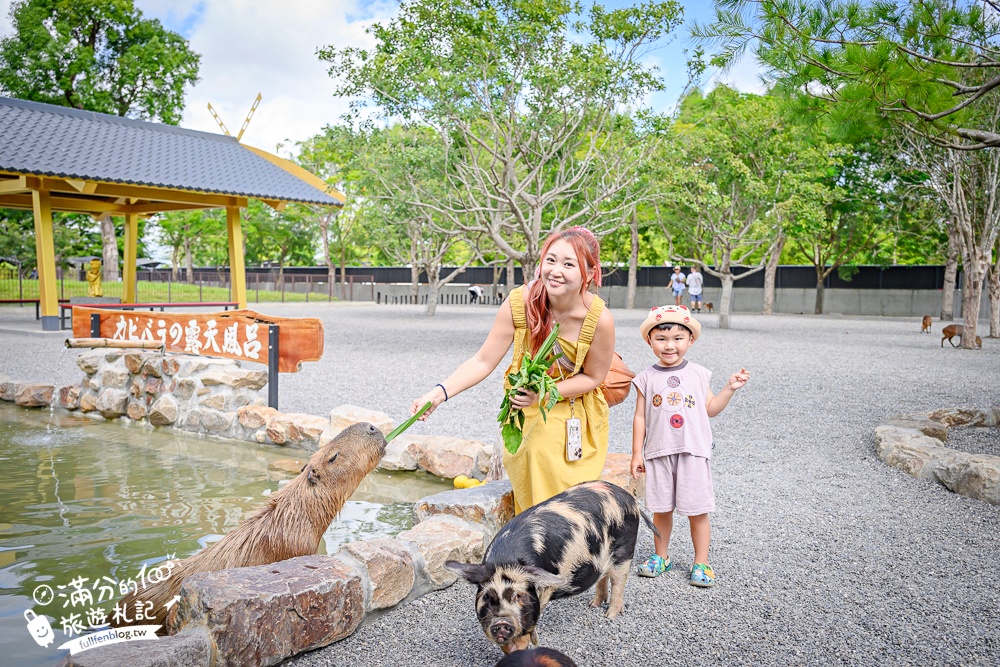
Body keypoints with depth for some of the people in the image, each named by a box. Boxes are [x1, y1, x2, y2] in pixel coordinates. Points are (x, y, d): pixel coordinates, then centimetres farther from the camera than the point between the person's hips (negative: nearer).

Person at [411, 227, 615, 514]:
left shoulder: (600, 319, -24)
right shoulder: (519, 303, -22)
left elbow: (593, 377, -9)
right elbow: (483, 361, -17)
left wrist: (544, 393, -24)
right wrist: (440, 392, -29)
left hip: (576, 420, -1)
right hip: (527, 417, 1)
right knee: (530, 495, 8)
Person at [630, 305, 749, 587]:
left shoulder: (698, 374, 3)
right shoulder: (647, 378, 0)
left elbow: (709, 409, 10)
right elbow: (640, 417, 3)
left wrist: (729, 388, 0)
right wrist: (637, 453, 1)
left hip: (693, 452, 0)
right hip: (658, 453, 0)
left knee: (698, 510, 3)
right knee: (661, 509, 11)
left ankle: (701, 563, 17)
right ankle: (661, 556, 28)